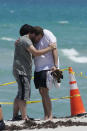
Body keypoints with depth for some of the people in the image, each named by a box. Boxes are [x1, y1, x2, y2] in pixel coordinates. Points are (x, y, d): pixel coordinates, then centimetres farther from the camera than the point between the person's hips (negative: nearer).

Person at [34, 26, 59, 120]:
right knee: (41, 92, 5)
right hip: (38, 69, 7)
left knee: (44, 91, -14)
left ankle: (50, 116, -12)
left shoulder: (47, 35, -8)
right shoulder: (34, 40, 11)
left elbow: (54, 50, -10)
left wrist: (55, 66, -19)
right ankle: (46, 116, 9)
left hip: (48, 67, -7)